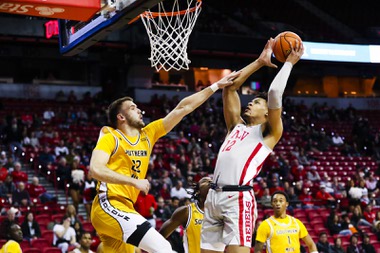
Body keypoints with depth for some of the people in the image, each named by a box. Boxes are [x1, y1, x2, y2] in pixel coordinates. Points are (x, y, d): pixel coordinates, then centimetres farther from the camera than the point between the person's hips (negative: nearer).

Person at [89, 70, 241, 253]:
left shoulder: (147, 134, 15)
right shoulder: (110, 137, -3)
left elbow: (182, 108, 15)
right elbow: (96, 169, -19)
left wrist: (215, 86, 16)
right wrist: (134, 181, -21)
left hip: (122, 208, 9)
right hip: (109, 205, -9)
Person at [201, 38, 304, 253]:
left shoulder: (269, 132, 7)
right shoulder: (237, 125, 24)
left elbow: (275, 93, -5)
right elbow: (230, 87, 24)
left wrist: (289, 62, 7)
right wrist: (259, 62, 27)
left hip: (238, 198, -7)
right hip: (214, 196, 7)